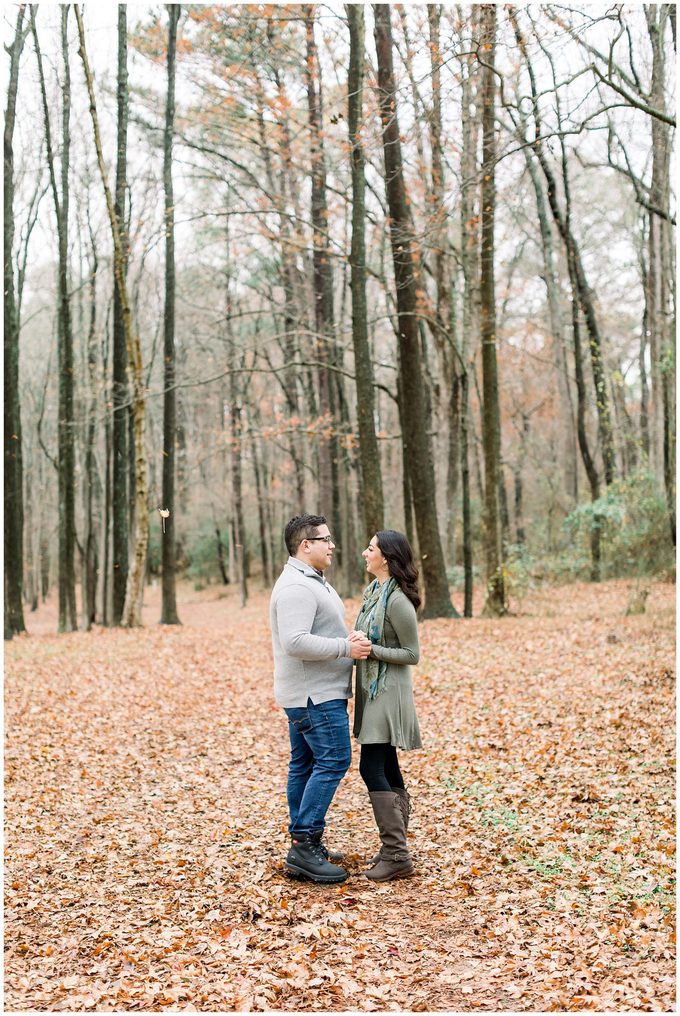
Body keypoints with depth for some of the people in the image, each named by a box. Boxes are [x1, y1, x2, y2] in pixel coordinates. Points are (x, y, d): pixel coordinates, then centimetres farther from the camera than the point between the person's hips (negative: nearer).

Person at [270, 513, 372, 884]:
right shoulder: (296, 587, -18)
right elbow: (295, 642, -28)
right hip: (315, 694, -11)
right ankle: (304, 844, -9)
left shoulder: (310, 581, 18)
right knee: (333, 761, -11)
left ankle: (303, 846, 16)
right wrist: (347, 648, -24)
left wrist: (350, 647, 15)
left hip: (310, 694, 11)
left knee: (305, 764, 11)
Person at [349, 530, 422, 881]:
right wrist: (356, 641, 4)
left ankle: (396, 855, -5)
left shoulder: (398, 601, -18)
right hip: (373, 690, 9)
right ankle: (395, 849, 19)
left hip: (388, 691, -9)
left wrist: (370, 649, -22)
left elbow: (412, 654, -15)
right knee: (387, 769, 12)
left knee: (372, 769, -10)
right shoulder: (372, 591, 10)